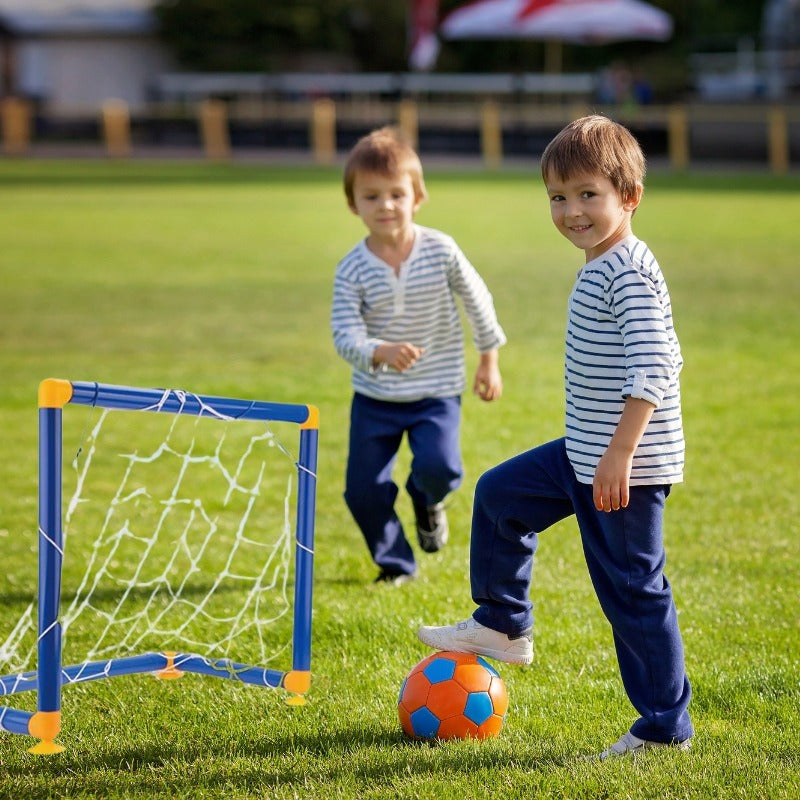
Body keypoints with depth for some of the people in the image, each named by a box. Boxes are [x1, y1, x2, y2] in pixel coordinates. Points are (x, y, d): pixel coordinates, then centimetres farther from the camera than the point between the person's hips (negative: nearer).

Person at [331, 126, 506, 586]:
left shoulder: (441, 251, -11)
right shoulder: (353, 270, -12)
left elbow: (478, 302, 3)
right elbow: (345, 335, -19)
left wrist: (489, 361, 10)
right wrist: (381, 352, -39)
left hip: (436, 392, -1)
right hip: (374, 396, 1)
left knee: (439, 466, -23)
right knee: (363, 490, 0)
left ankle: (427, 499, 15)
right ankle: (395, 563, 26)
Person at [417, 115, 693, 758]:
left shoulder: (628, 272, -19)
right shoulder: (603, 268, 12)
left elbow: (654, 368, -28)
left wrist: (621, 453, -30)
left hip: (625, 466, -10)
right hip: (587, 453, 11)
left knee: (632, 589, -4)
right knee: (500, 495, 22)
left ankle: (665, 726, 6)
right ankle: (503, 626, 34)